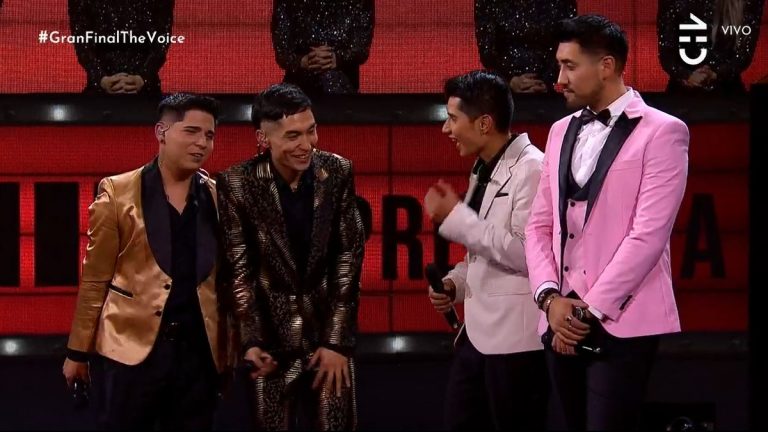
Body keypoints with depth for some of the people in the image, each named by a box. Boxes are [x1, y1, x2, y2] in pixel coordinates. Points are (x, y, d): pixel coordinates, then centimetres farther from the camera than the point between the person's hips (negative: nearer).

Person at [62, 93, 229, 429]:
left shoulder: (219, 198, 8)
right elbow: (96, 278, 2)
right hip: (134, 346, -2)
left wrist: (230, 349, 5)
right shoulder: (118, 192, 0)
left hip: (200, 349, 3)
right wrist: (78, 351, 3)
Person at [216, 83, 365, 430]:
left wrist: (337, 341, -7)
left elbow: (348, 257, -3)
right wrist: (251, 341, -13)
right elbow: (238, 268, -7)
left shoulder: (337, 173, -5)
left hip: (328, 327, 1)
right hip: (272, 331, -1)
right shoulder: (237, 184, -11)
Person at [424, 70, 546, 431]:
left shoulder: (532, 169, -14)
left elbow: (524, 253, -22)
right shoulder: (483, 170, 15)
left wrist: (456, 217, -16)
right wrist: (454, 283, 5)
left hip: (515, 336, -9)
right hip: (477, 329, 9)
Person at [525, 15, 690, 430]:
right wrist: (550, 298, -3)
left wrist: (590, 310, -12)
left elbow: (648, 233, -12)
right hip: (561, 321, 6)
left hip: (621, 323, -6)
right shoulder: (561, 132, 15)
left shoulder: (661, 132, -5)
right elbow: (540, 224, 13)